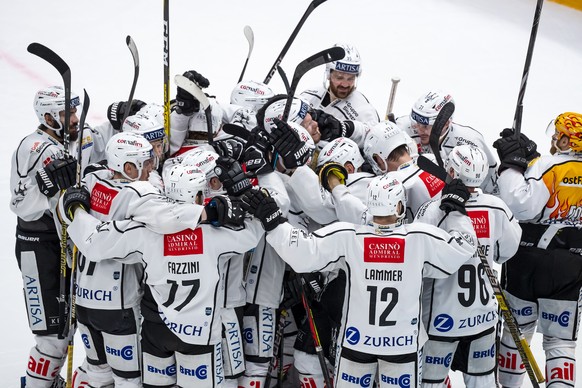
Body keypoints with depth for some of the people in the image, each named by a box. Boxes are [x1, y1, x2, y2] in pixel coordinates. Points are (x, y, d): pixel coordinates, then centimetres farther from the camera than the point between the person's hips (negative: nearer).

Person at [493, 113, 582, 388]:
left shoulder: (549, 166, -15)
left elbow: (521, 206, -25)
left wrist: (511, 164, -16)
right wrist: (528, 156, 14)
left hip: (530, 261, -4)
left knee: (517, 328, 14)